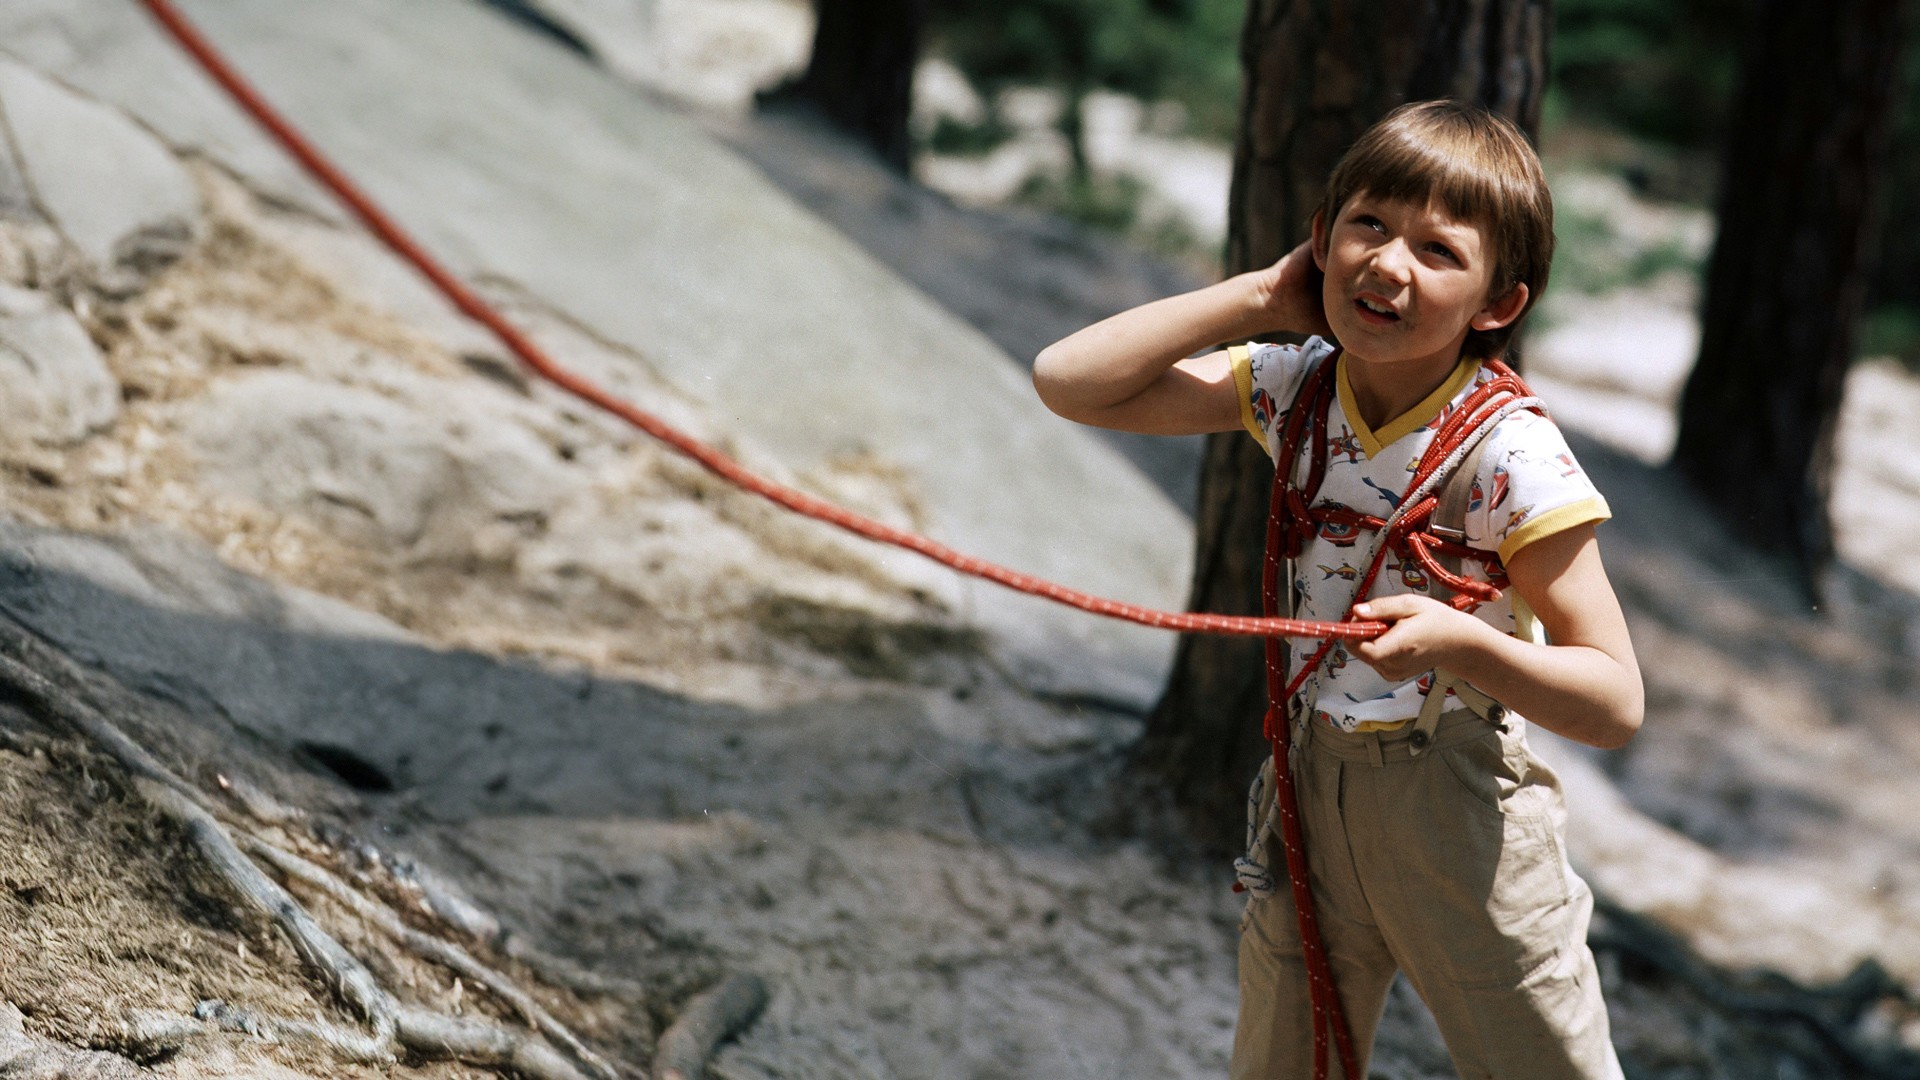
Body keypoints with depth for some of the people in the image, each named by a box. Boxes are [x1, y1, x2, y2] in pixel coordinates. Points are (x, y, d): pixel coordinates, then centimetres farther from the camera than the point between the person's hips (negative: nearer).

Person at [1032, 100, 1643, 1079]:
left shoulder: (1514, 454, -19)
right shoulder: (1294, 388, -4)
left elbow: (1616, 704, -18)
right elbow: (1067, 382, -9)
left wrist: (1459, 643, -36)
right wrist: (1259, 298, -11)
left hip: (1463, 809, -5)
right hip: (1314, 782, 5)